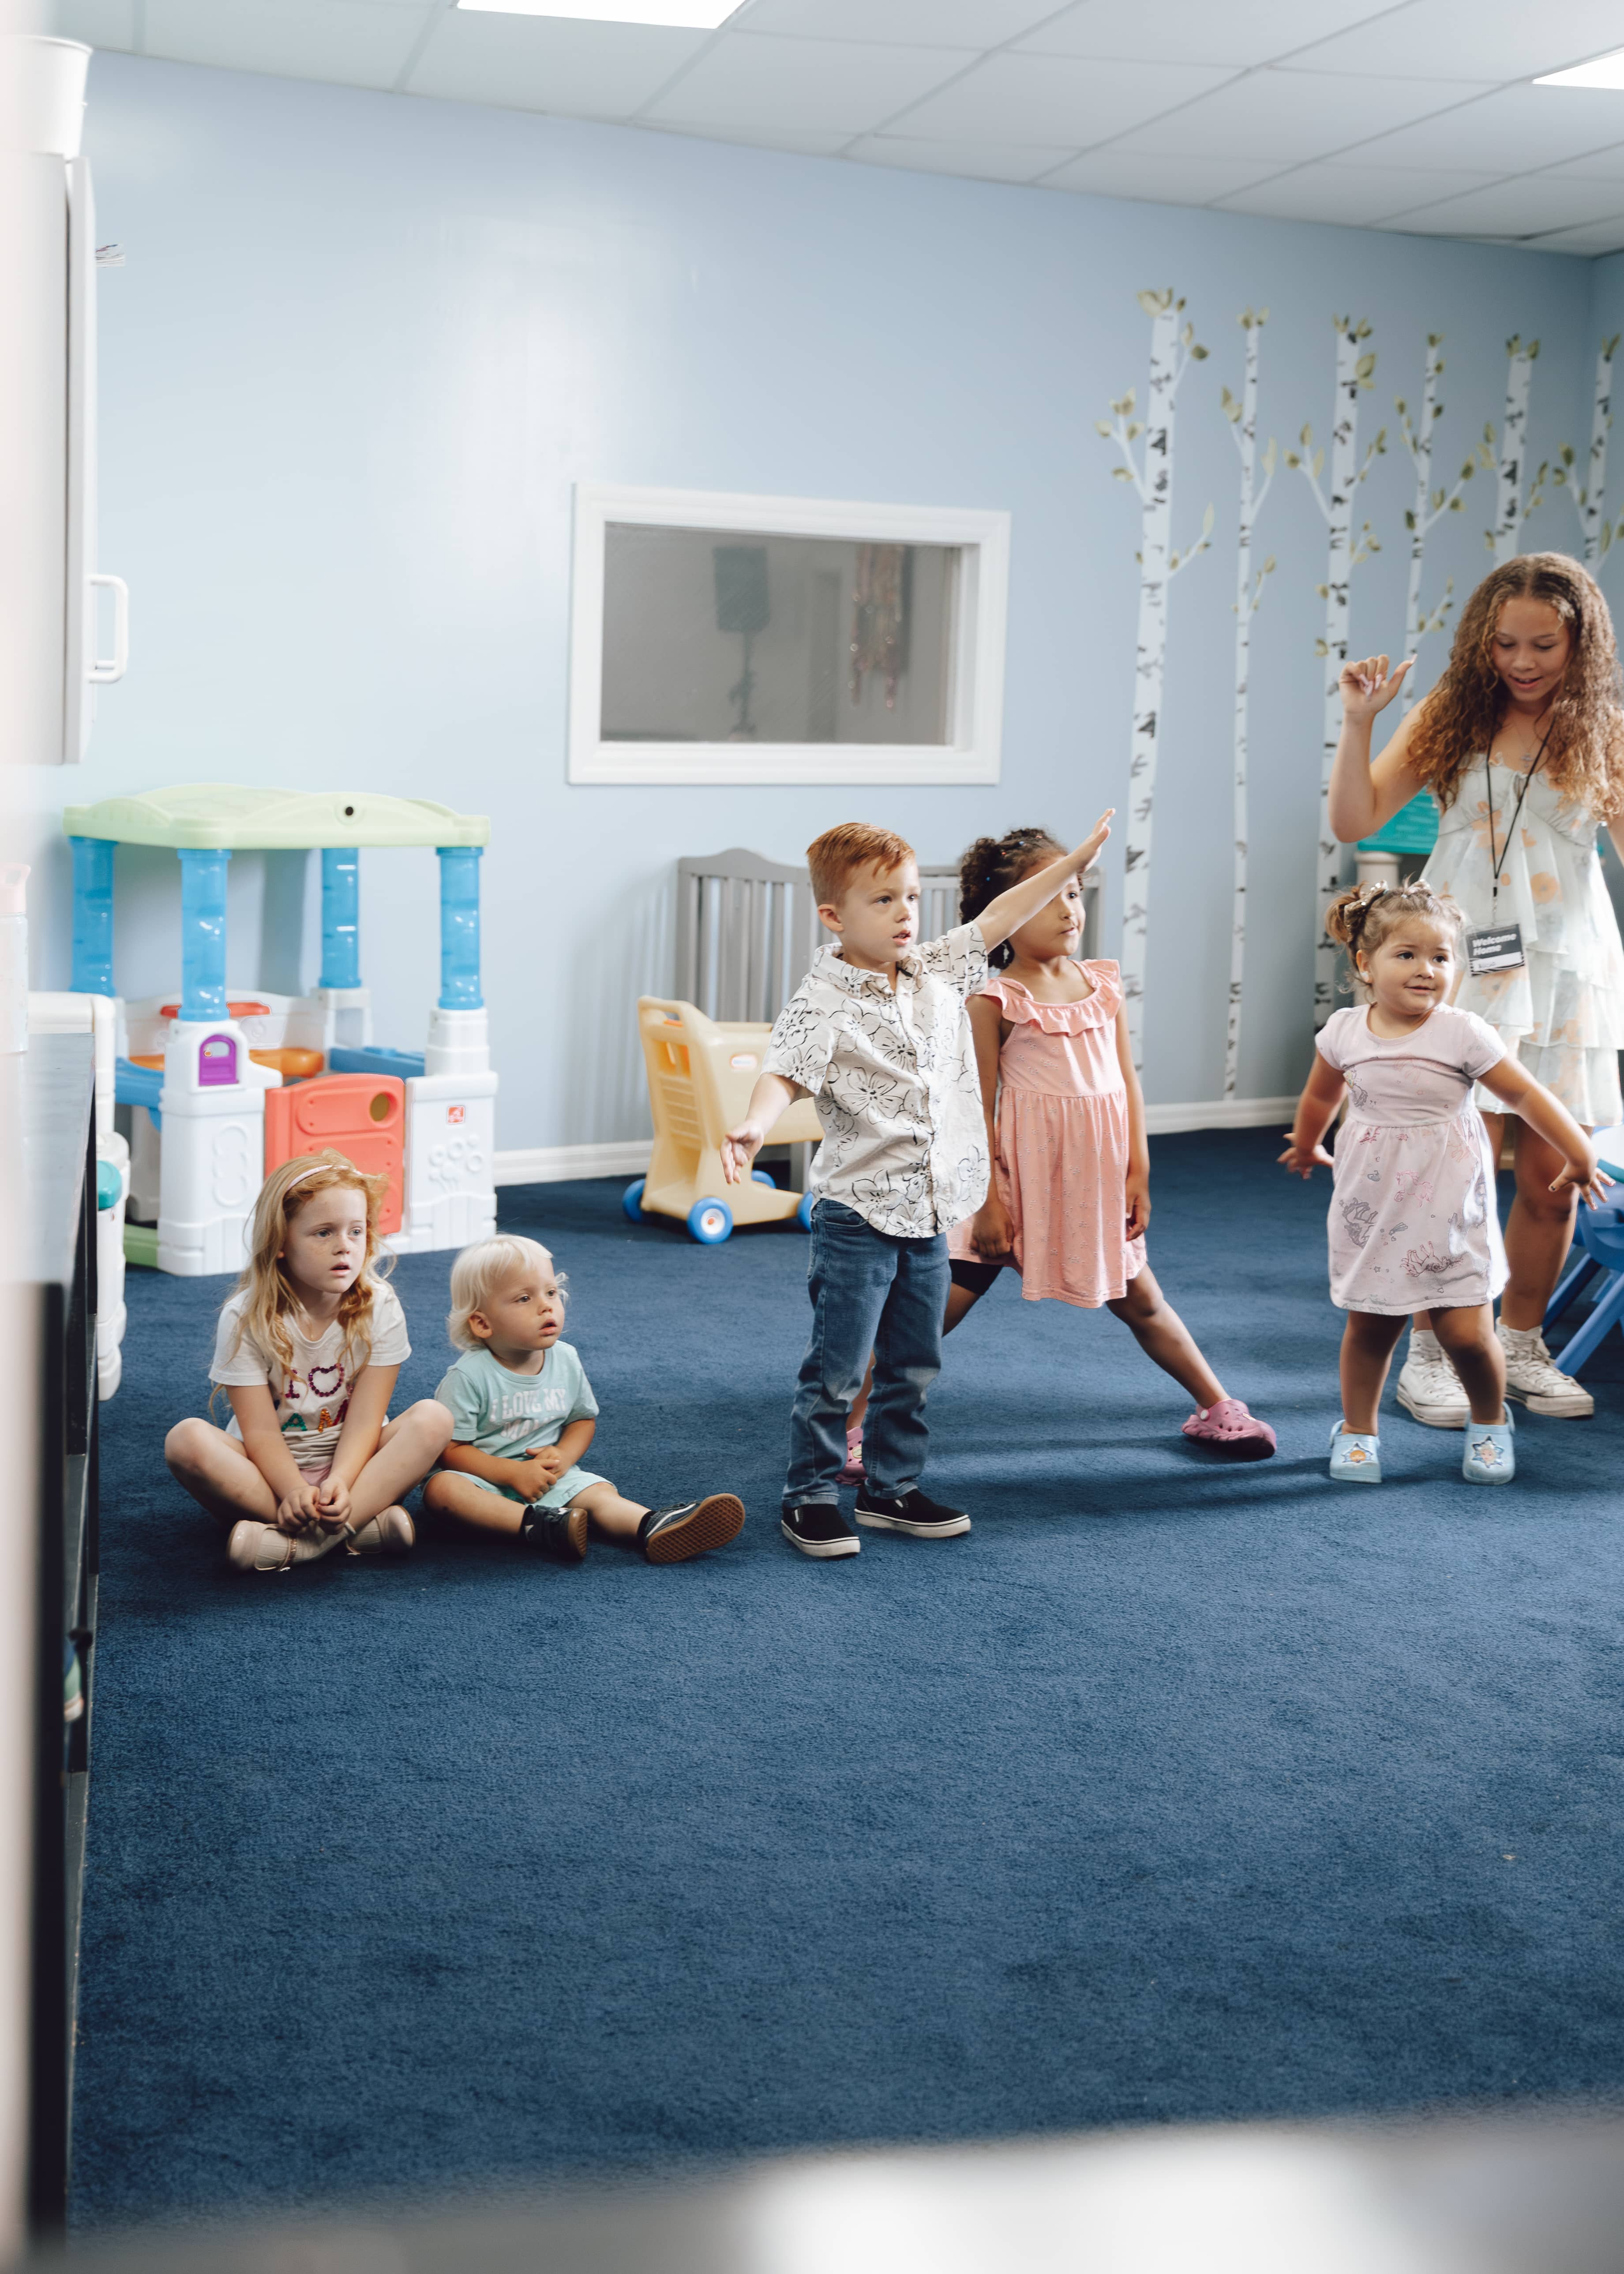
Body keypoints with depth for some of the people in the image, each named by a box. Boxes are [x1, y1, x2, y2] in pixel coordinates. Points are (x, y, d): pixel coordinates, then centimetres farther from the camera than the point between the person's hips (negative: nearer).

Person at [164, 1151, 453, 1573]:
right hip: (271, 1469, -1)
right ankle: (361, 1525, -34)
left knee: (433, 1418, -25)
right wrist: (296, 1492, -33)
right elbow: (261, 1431, -15)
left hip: (351, 1463, 1)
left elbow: (365, 1418, -12)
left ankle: (302, 1543, -37)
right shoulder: (245, 1318, -12)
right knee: (187, 1440, -30)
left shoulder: (380, 1308, -8)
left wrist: (340, 1483, -31)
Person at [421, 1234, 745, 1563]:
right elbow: (451, 1449, -13)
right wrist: (513, 1472, -22)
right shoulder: (471, 1375, -14)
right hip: (486, 1476, -4)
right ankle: (535, 1525, -48)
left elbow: (584, 1418, 14)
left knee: (598, 1493, -23)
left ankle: (651, 1527, -50)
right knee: (441, 1487, -35)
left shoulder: (566, 1362, 1)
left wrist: (562, 1457, -8)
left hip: (548, 1477, 4)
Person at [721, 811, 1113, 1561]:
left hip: (930, 1216, 7)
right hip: (858, 1217, -7)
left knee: (914, 1366, 15)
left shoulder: (936, 976, 7)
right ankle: (809, 1497, 13)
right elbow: (784, 1073, -27)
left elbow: (994, 921, 17)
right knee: (836, 1369, 0)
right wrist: (753, 1125, -48)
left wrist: (1076, 860, 22)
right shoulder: (822, 1003, -15)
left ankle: (892, 1489, 27)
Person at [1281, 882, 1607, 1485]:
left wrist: (1578, 1158, -4)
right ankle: (1357, 1430, 28)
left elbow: (1527, 1096, -7)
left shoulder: (1463, 1034, -12)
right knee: (1368, 1328, 7)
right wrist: (1306, 1149, 33)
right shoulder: (1344, 1033, -2)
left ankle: (1489, 1421, 25)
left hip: (1447, 1211, -2)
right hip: (1372, 1209, 2)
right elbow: (1320, 1098, 18)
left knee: (1466, 1332, -3)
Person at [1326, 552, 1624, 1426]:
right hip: (1465, 961, -2)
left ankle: (1521, 1345, 25)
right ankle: (1429, 1354, 9)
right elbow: (1355, 821, 3)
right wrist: (1360, 722, -6)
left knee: (1554, 1177, 5)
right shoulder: (1450, 717, 4)